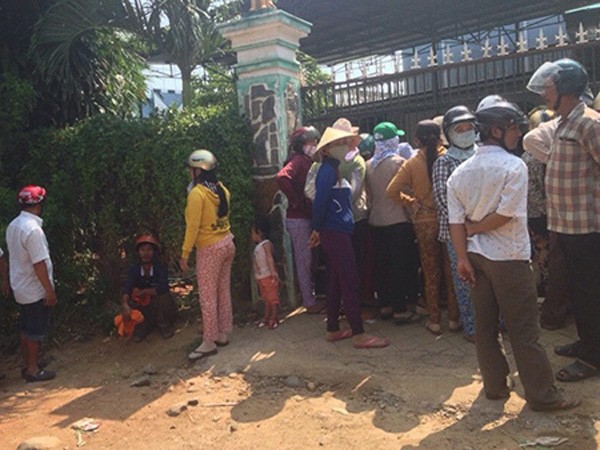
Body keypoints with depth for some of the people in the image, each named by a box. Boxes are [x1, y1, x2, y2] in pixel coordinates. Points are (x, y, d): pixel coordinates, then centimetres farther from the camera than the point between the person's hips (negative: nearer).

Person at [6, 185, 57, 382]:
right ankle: (33, 369, 13)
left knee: (25, 327, 18)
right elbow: (39, 264, -25)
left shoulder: (13, 225, 5)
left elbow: (16, 256, 12)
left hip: (21, 287, 9)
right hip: (35, 290, -9)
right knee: (37, 330, 3)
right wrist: (50, 290, -19)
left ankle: (27, 364, 29)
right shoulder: (33, 229, -24)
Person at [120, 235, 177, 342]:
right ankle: (143, 326, 0)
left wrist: (143, 292, -24)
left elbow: (163, 287, -34)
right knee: (129, 302, -23)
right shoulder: (134, 270, -8)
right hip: (145, 308, 2)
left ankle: (164, 325, -8)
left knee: (163, 296, -32)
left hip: (160, 308, -2)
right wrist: (124, 305, -43)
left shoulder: (160, 268, -16)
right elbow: (126, 288, -24)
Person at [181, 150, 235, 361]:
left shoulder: (197, 193, -17)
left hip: (210, 249, -8)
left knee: (208, 296, 0)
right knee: (223, 291, 14)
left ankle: (209, 342, 6)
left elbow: (193, 226, -18)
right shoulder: (221, 189, 5)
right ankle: (222, 334, 24)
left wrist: (185, 254, -13)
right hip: (227, 243, 8)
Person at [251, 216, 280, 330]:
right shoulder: (258, 247, 16)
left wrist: (273, 272, -36)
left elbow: (270, 258, -25)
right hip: (261, 278, 9)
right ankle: (266, 318, 22)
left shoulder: (266, 244, -12)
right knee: (266, 299, 15)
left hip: (269, 277, -9)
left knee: (273, 298, -1)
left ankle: (274, 319, 5)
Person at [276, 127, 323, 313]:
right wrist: (295, 201, -22)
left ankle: (311, 297, 30)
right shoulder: (299, 160, -14)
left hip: (307, 217, 9)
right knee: (304, 261, 1)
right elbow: (282, 177, -31)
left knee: (308, 260, 17)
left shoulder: (308, 161, 13)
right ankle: (310, 302, 10)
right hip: (299, 219, -9)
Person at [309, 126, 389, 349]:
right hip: (336, 233, -9)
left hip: (337, 233, 9)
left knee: (336, 282, 13)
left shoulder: (334, 169, 16)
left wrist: (319, 230, 10)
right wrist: (317, 229, -8)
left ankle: (333, 330, 21)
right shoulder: (328, 170, -12)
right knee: (350, 282, -7)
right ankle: (359, 334, -3)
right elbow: (320, 201, -19)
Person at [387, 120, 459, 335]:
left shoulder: (411, 164, -7)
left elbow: (392, 191, -12)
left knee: (431, 273, 11)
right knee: (450, 270, 11)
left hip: (424, 222, 0)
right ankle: (453, 318, 19)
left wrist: (410, 202, 2)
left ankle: (434, 321, 17)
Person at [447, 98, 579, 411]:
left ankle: (495, 386, 23)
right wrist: (477, 228, -3)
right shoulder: (514, 166, -12)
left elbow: (455, 221, -1)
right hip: (509, 257, -6)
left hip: (476, 256, 6)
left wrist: (463, 258, -1)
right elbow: (505, 215, -18)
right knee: (524, 329, 2)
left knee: (485, 325, 13)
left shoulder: (460, 172, 4)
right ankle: (541, 395, 13)